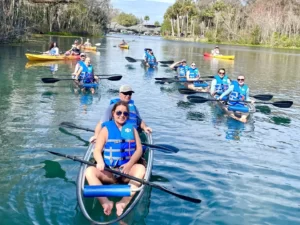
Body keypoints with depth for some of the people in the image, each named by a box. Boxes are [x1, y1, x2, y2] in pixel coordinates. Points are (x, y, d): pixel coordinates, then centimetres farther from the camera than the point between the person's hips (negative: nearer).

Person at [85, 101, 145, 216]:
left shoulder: (132, 128, 13)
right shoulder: (106, 128, 9)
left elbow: (139, 149, 3)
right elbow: (97, 150, 1)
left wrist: (130, 163, -16)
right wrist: (100, 162, -23)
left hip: (128, 170, 0)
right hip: (109, 172, 0)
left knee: (141, 168, -31)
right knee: (89, 171, -25)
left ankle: (125, 201, -42)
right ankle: (105, 202, -39)